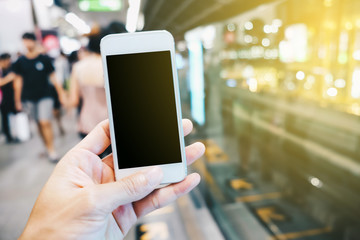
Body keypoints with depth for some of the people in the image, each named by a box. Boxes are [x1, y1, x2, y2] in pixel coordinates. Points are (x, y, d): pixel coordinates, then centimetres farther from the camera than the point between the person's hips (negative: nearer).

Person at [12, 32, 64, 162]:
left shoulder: (44, 59, 0)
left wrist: (61, 93, 0)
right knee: (39, 123, 8)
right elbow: (19, 81, 10)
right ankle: (47, 147, 21)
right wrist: (18, 100, 10)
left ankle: (52, 150, -3)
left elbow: (53, 77, 3)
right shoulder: (20, 62, 6)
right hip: (28, 99, 3)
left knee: (45, 122, -12)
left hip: (44, 96, -3)